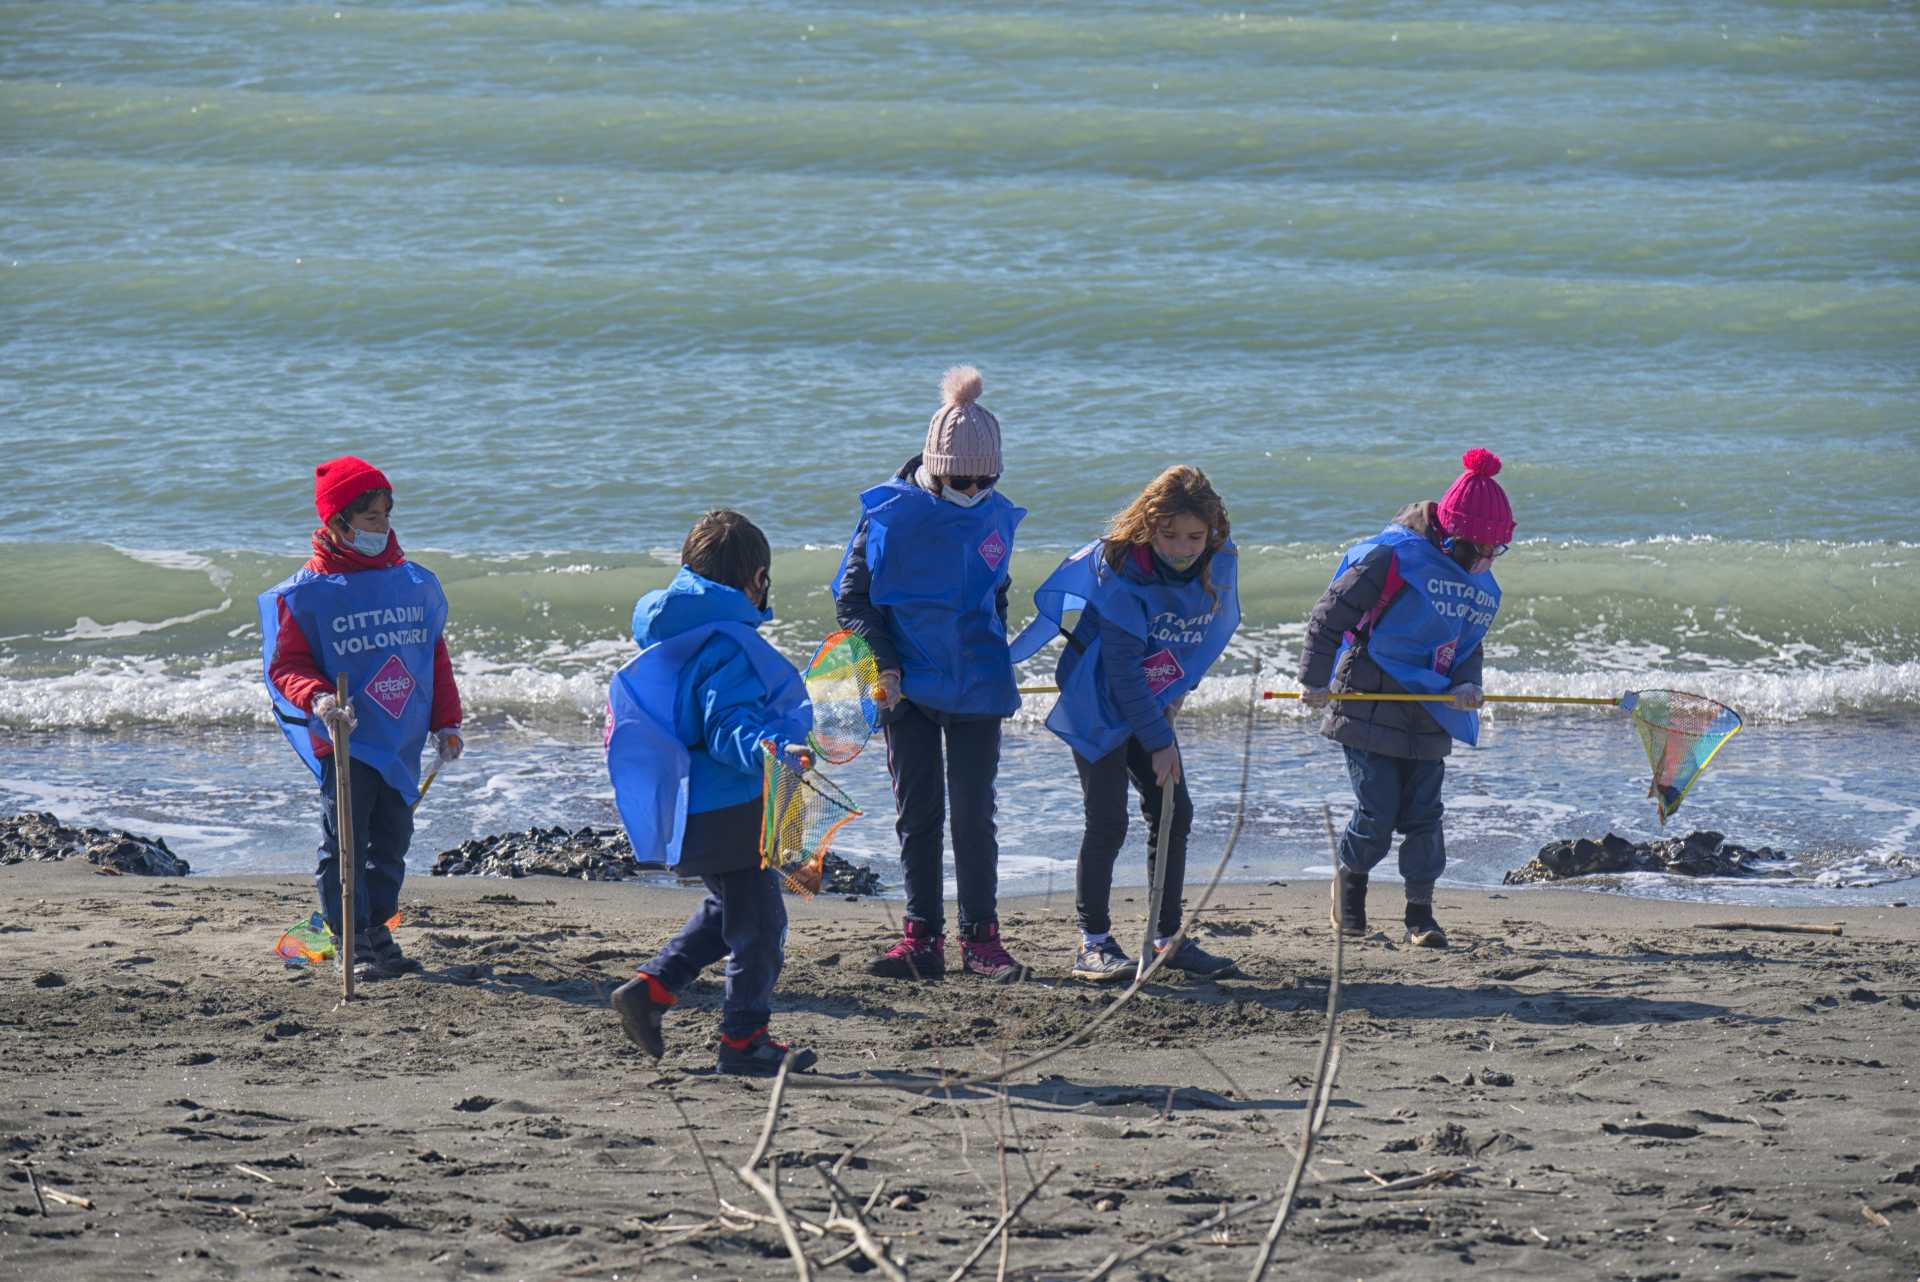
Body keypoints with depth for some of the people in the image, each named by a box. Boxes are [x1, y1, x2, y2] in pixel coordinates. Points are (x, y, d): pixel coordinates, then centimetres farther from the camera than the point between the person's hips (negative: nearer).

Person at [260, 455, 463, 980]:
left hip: (402, 743, 5)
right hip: (345, 743, -5)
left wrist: (446, 721, 14)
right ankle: (353, 943, 0)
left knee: (391, 843, 11)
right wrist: (318, 699, -27)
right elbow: (286, 664, -7)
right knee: (345, 847, -5)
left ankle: (377, 932, 24)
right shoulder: (307, 593, -7)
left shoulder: (415, 583, 8)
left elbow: (435, 655, 17)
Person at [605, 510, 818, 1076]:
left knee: (726, 907, 26)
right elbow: (728, 730, -29)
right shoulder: (727, 645, -21)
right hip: (729, 810, -10)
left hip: (686, 809, 10)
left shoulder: (668, 633, 10)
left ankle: (651, 987, 18)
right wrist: (766, 749, -45)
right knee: (757, 921, 2)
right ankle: (745, 1039, 8)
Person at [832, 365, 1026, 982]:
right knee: (916, 812, 4)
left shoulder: (995, 517, 1)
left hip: (976, 687, 1)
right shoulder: (889, 512, -9)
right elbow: (852, 595, -3)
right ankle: (922, 938, 10)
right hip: (908, 686, -1)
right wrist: (883, 665, -10)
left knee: (973, 812, 1)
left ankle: (980, 937, 9)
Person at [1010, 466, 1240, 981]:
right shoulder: (1119, 569, -26)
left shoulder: (1219, 565, -8)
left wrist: (1174, 693, 6)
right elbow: (1122, 668, -25)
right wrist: (1158, 742, -23)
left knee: (1174, 814, 4)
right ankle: (1093, 943, -1)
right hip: (1099, 706, -7)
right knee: (1108, 822, -10)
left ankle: (1168, 938, 14)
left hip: (1148, 703, 7)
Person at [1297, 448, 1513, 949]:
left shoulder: (1481, 586, 7)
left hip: (1429, 716, 6)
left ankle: (1420, 915, 9)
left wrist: (1466, 685, -5)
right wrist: (1315, 681, -10)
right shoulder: (1393, 557, -15)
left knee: (1424, 815, 2)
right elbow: (1330, 613, -11)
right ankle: (1350, 877, 24)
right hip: (1368, 710, -6)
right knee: (1377, 813, -4)